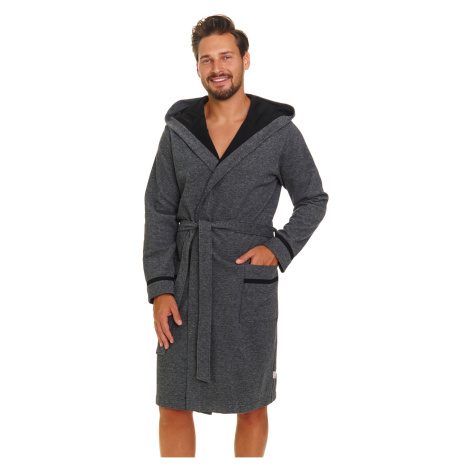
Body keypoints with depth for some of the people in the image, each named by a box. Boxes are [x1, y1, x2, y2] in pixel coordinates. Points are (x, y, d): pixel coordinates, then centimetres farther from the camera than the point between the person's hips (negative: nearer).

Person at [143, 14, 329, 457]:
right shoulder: (179, 130, 0)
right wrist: (159, 290, -8)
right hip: (186, 287, 2)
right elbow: (160, 213, 0)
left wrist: (279, 249, -13)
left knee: (251, 406, 10)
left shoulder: (280, 131, -6)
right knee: (173, 405, 5)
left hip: (249, 287, -2)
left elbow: (313, 200, 4)